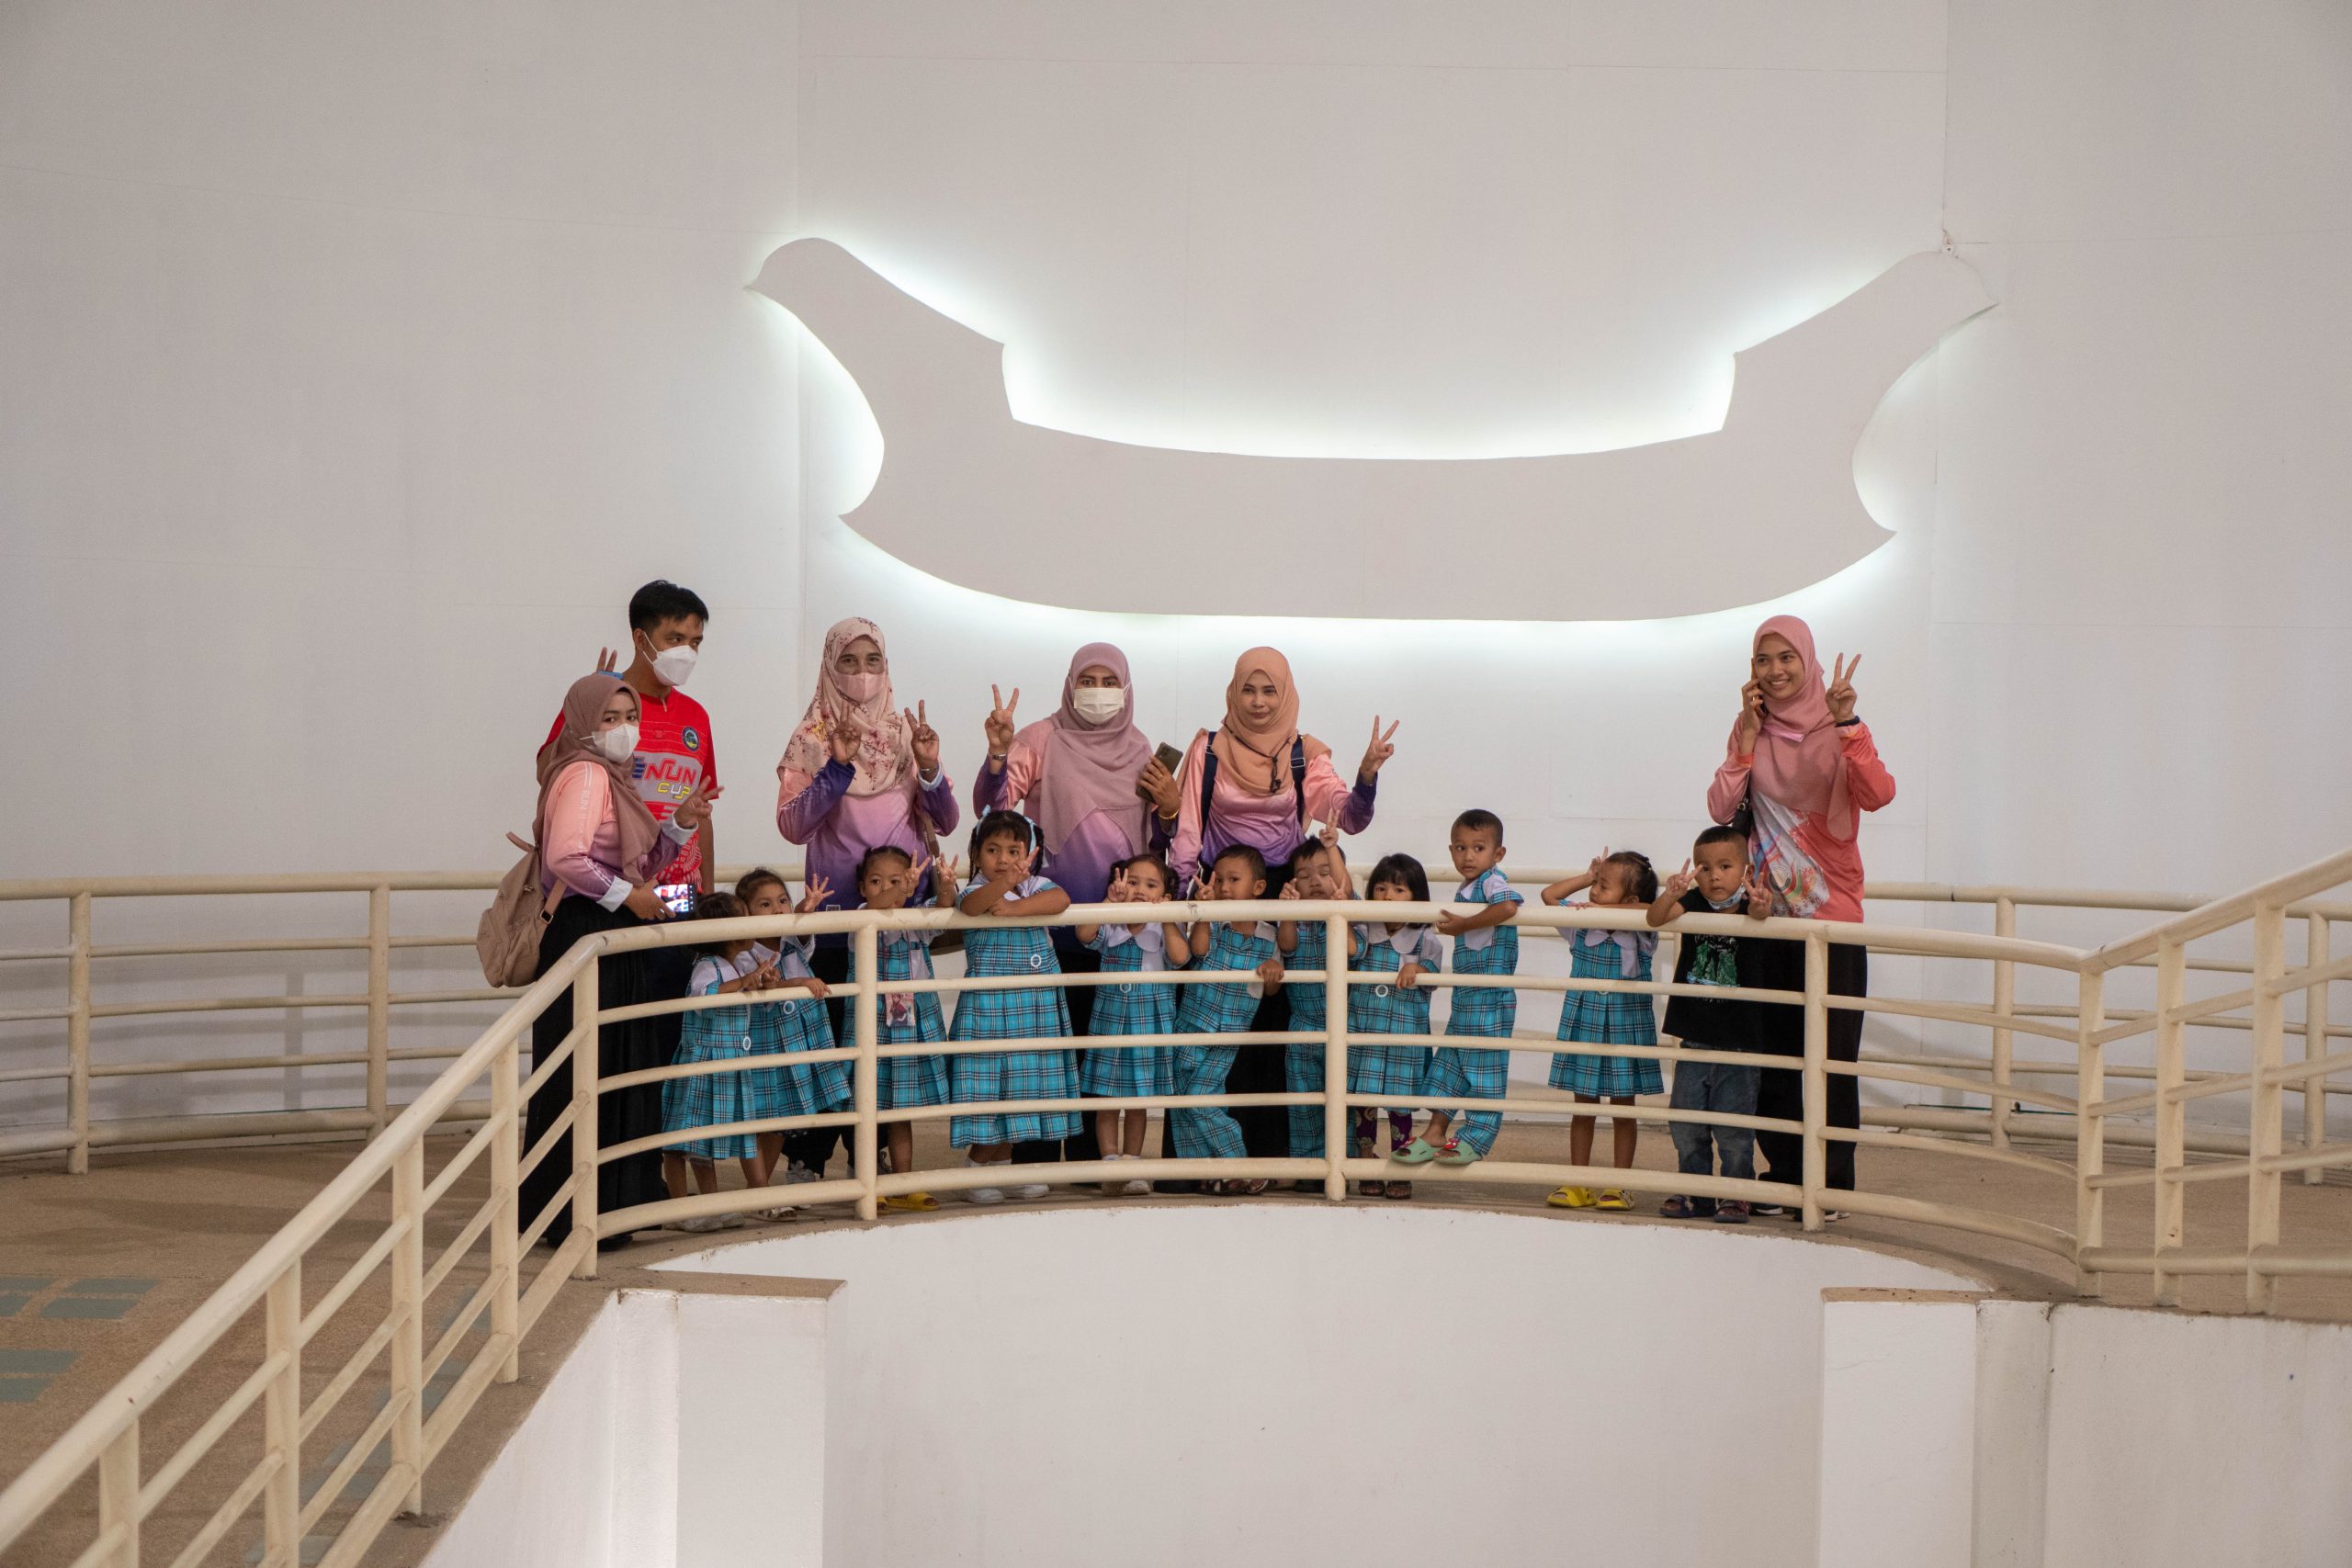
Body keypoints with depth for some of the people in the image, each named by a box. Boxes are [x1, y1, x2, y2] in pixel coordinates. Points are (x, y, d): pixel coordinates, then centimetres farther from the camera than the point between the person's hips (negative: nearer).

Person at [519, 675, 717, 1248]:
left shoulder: (610, 778, 19)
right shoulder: (585, 775, -12)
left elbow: (638, 867, 18)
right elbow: (565, 859, -25)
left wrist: (681, 824, 5)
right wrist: (626, 895, -16)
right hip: (586, 936, -10)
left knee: (620, 1075, 14)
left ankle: (611, 1199, 23)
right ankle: (577, 1215, 2)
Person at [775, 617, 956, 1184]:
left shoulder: (907, 729, 10)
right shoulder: (812, 737, 2)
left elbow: (945, 821, 6)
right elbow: (792, 825, -10)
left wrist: (929, 768, -11)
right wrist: (838, 766, -19)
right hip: (839, 905, -3)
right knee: (829, 1031, -4)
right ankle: (804, 1159, 6)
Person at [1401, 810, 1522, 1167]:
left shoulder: (1492, 881, -13)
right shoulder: (1464, 890, 14)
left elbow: (1507, 907, -34)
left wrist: (1463, 925, -27)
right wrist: (1453, 925, 8)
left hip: (1491, 997, -9)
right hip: (1464, 994, 9)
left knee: (1484, 1066, -2)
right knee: (1448, 1060, 11)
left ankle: (1477, 1138, 5)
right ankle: (1435, 1132, 17)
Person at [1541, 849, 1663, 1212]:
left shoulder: (1640, 935, -10)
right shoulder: (1581, 927, 0)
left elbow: (1653, 910, -30)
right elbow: (1549, 895, 5)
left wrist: (1598, 907, -28)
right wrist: (1588, 877, 1)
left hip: (1625, 1030, -3)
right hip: (1583, 1027, 3)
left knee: (1623, 1109, 6)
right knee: (1583, 1106, 8)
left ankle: (1619, 1186, 14)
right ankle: (1579, 1185, 14)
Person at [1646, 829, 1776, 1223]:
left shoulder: (1749, 910, -9)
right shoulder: (1693, 905, -3)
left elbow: (1761, 917, -30)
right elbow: (1656, 918, -18)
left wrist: (1760, 907, -54)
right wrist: (1671, 893, -40)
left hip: (1737, 1044, -3)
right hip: (1694, 1040, 3)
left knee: (1734, 1130, 2)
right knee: (1686, 1127, 12)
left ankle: (1735, 1195, 17)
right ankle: (1694, 1194, 25)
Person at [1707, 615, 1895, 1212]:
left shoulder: (1839, 730, -2)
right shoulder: (1750, 730, 7)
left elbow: (1878, 794, -20)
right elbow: (1722, 808, -6)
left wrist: (1846, 726, -28)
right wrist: (1748, 736, -11)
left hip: (1832, 913, -3)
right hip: (1769, 914, 3)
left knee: (1833, 1052, -2)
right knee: (1773, 1053, 7)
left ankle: (1833, 1177, 8)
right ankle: (1783, 1173, 18)